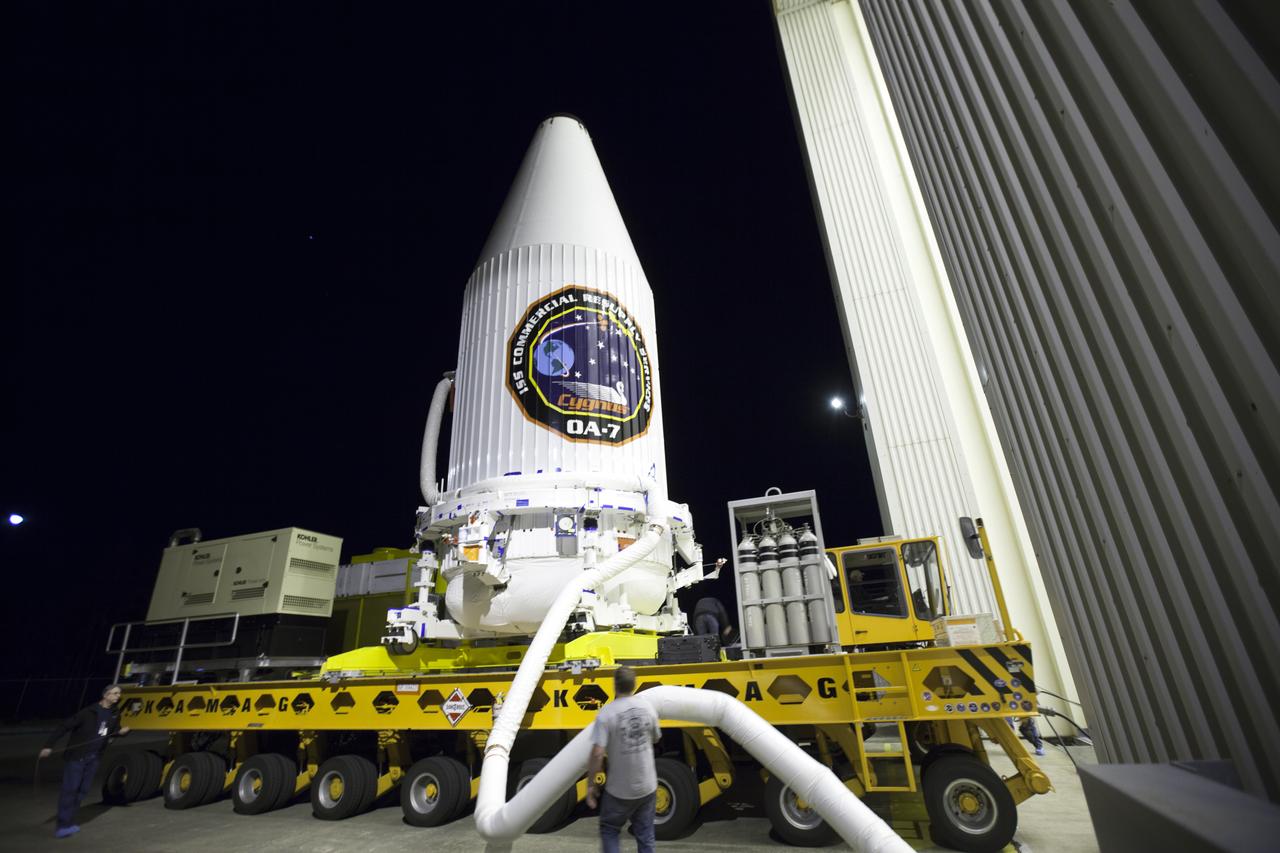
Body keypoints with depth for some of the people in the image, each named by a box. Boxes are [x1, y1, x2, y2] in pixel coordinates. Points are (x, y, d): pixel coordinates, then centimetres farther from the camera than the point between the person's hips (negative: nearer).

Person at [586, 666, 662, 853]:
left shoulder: (607, 713, -19)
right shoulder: (648, 708, -5)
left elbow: (597, 753, -23)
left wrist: (591, 784, -11)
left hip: (619, 789, -4)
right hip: (647, 786, 4)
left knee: (609, 830, 19)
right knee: (645, 835, 19)